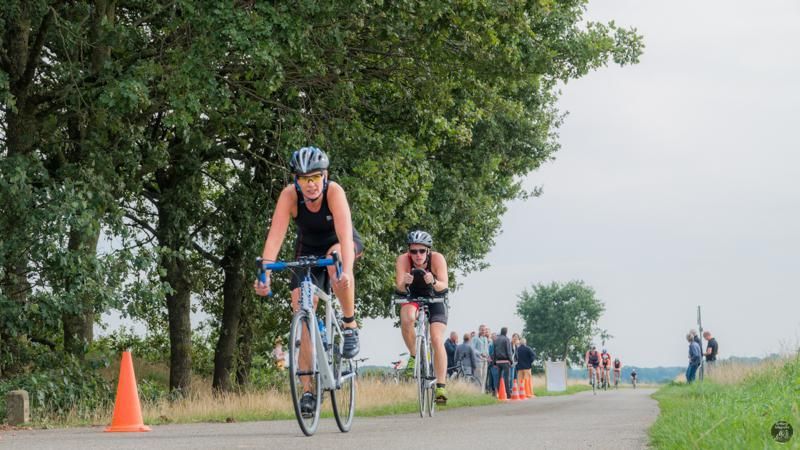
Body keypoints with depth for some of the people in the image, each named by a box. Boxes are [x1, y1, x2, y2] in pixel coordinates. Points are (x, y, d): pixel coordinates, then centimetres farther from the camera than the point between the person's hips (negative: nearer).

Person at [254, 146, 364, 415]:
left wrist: (346, 272, -59)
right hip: (308, 250, 2)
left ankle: (350, 325, -17)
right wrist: (264, 274, -47)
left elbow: (345, 234, -43)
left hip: (340, 245, -2)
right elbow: (275, 236, -34)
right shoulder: (290, 195, -26)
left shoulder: (334, 192, -31)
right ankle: (308, 390, -4)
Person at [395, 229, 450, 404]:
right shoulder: (403, 260, -25)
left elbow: (444, 286, -34)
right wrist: (403, 283, -54)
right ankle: (413, 355, -12)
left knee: (437, 340, -18)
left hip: (435, 299, -1)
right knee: (406, 317, -34)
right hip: (412, 299, 1)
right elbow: (400, 287, -31)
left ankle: (441, 386, -16)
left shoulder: (437, 258, -27)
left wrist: (433, 282, -55)